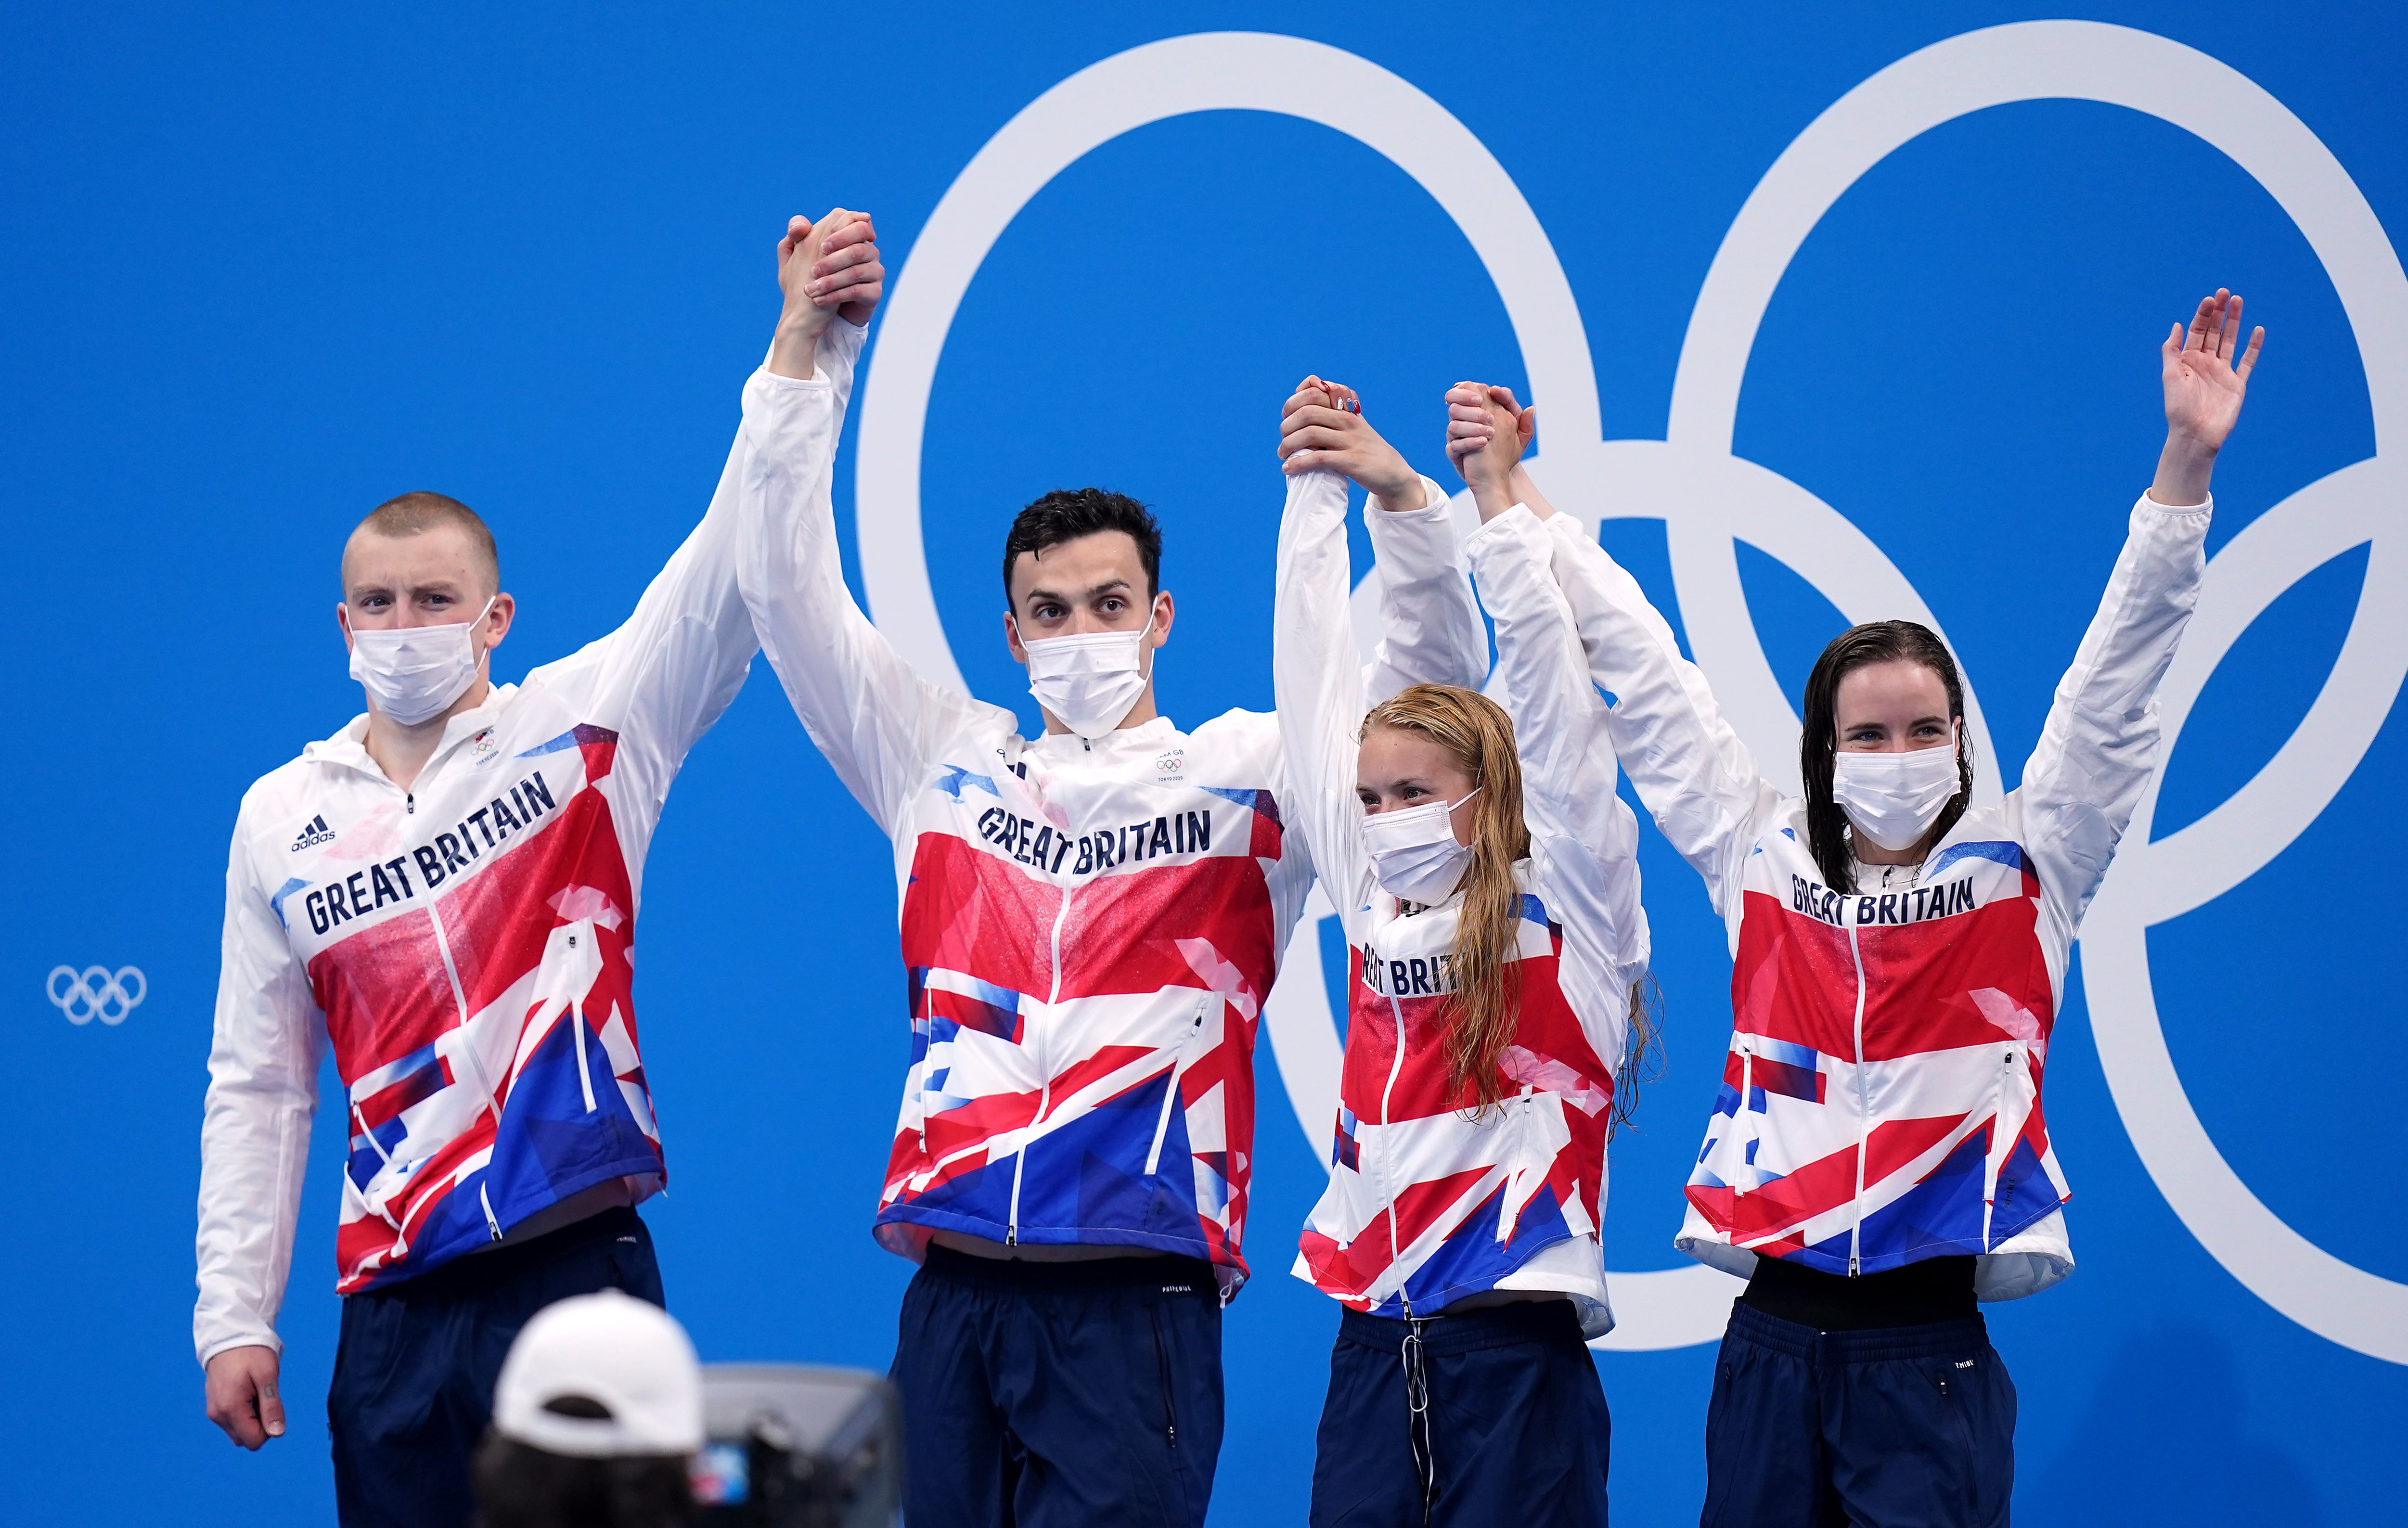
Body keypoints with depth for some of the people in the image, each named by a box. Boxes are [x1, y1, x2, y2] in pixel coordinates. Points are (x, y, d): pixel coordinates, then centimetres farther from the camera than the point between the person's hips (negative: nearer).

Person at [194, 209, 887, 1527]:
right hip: (399, 1303, 3)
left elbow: (734, 560, -8)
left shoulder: (581, 729, 2)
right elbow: (256, 1085, 12)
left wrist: (817, 341, -19)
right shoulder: (283, 818, 10)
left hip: (581, 1271, -3)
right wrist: (233, 1317, 7)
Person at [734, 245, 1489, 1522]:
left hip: (1135, 1300, -3)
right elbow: (791, 593, 11)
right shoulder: (946, 764, 15)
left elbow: (1435, 667, -1)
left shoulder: (1244, 773, 8)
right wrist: (800, 351, 3)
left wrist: (1398, 494, -19)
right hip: (957, 1293, 3)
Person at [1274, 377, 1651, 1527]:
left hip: (1514, 1345, -5)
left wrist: (1498, 502, -8)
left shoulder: (1569, 907, 0)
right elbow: (1315, 690, 15)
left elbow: (1552, 699, -7)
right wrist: (1317, 494, 16)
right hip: (1373, 1337, 5)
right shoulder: (1375, 906, 11)